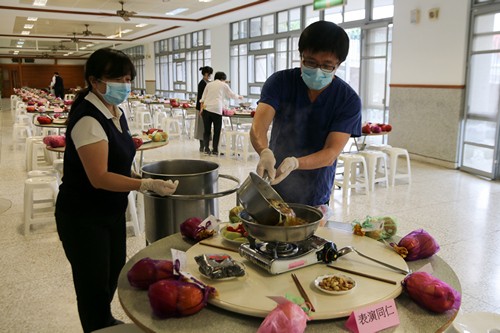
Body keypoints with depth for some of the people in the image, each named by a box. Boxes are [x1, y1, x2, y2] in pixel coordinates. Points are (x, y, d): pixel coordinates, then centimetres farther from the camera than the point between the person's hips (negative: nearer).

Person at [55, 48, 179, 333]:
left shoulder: (116, 112, 3)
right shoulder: (88, 119, -25)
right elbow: (99, 177, -30)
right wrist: (147, 185, -37)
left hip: (113, 212, 9)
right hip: (84, 220, -9)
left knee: (115, 270, 23)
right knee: (94, 285, 5)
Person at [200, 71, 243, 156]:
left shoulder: (209, 84, 17)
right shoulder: (224, 85, 8)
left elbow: (203, 98, 14)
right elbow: (232, 95, 20)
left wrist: (201, 108, 16)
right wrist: (239, 97, 38)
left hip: (206, 108, 4)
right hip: (216, 109, -4)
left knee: (207, 130, 9)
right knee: (217, 131, 6)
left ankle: (206, 149, 4)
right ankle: (215, 150, 6)